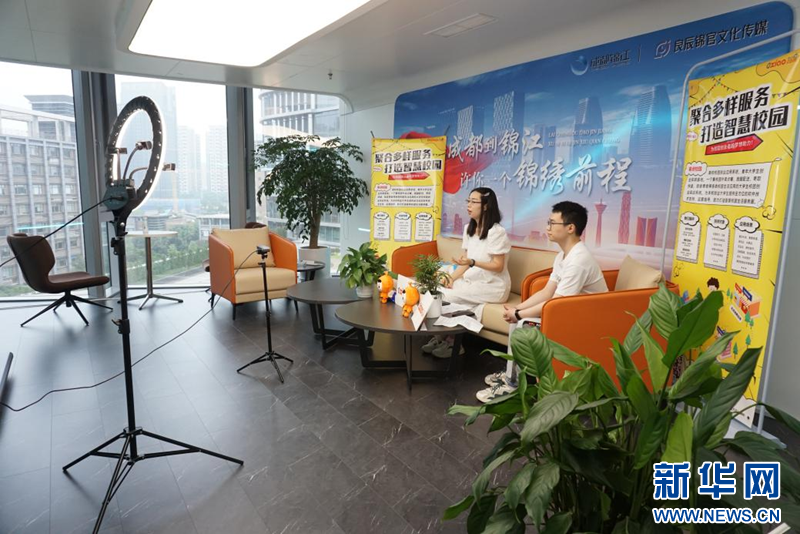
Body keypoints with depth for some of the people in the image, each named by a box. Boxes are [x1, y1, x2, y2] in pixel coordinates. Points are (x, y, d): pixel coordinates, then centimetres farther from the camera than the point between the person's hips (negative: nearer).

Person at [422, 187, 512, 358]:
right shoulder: (468, 228, 9)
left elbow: (498, 266, -16)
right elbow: (464, 261, 9)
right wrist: (451, 279, -7)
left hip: (493, 286, -7)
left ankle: (453, 342, -5)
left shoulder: (497, 232, -15)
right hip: (472, 280, 7)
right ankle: (441, 336, -6)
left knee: (446, 296, -23)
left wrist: (472, 262, -28)